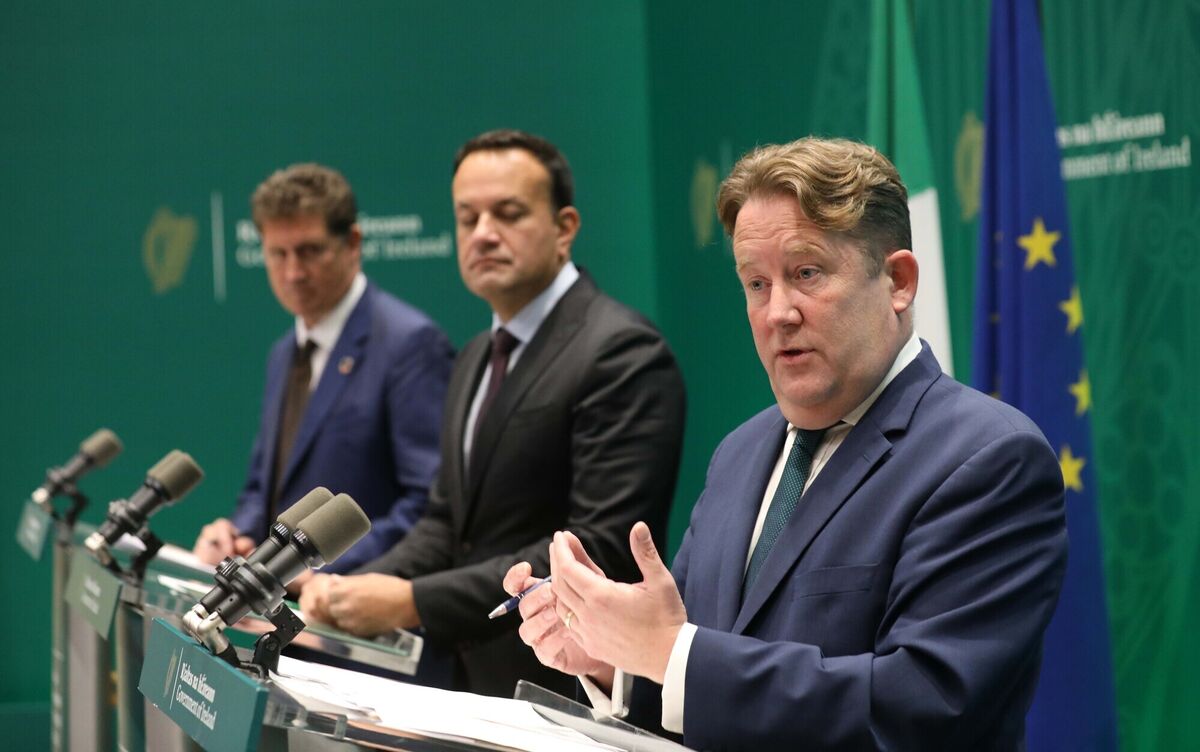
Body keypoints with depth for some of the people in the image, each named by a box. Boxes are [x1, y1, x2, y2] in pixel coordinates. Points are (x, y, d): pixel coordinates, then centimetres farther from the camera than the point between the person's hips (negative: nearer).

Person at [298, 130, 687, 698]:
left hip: (568, 697, -7)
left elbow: (602, 550, -21)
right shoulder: (477, 359, 14)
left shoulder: (623, 353, -14)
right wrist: (361, 586, -3)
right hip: (475, 682, 7)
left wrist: (414, 603, -21)